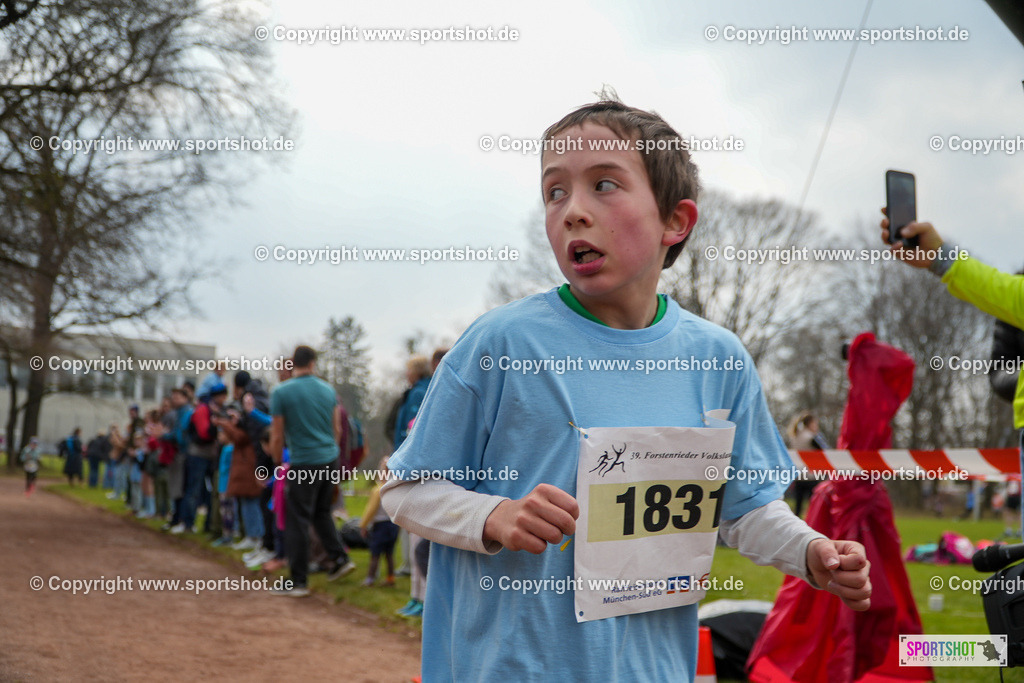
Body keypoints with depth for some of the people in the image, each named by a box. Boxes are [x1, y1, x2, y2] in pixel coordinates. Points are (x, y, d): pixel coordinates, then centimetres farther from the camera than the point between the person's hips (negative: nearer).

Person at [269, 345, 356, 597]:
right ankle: (339, 558, 15)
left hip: (304, 463, -5)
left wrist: (278, 463, 7)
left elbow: (277, 436, -6)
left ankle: (298, 581, 4)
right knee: (322, 512, 23)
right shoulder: (327, 390, 6)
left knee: (297, 522, 1)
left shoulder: (281, 392, -8)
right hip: (330, 459, 5)